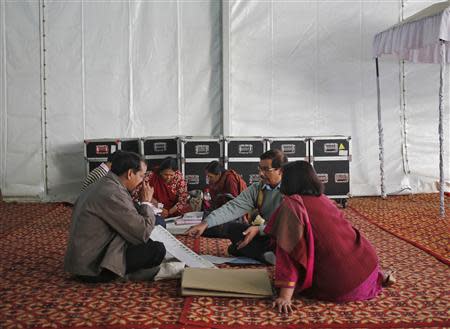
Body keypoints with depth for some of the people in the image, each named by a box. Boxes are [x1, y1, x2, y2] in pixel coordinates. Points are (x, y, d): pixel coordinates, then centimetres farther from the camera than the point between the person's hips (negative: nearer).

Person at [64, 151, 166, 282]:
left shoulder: (100, 186, 9)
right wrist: (146, 202, -6)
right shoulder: (114, 194, -21)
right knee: (158, 249, -13)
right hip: (93, 268, -10)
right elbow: (143, 233, -19)